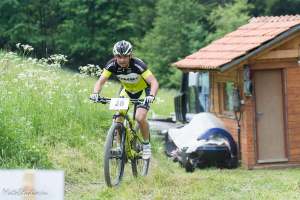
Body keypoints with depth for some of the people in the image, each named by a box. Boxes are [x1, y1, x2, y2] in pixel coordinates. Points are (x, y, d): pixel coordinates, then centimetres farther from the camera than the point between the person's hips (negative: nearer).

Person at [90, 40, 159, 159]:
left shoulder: (137, 65, -34)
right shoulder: (112, 65, -24)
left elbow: (154, 82, -39)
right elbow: (100, 81, -25)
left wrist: (151, 96, -58)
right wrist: (95, 93, -46)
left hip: (144, 89, -4)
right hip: (127, 90, 4)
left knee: (140, 118, -21)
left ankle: (146, 145, 1)